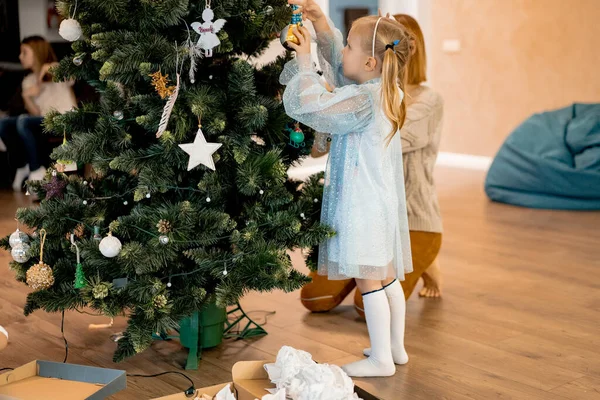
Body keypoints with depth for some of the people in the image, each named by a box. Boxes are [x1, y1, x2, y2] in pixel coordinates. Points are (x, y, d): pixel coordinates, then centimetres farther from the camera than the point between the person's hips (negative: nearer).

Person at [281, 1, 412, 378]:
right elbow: (337, 60, 18)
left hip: (361, 202, -10)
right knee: (387, 276, 17)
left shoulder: (363, 99, -22)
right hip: (383, 199, 10)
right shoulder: (387, 90, 6)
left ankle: (381, 359, 8)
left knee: (368, 280, 0)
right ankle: (396, 347, 29)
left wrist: (304, 59, -14)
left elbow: (308, 105, -26)